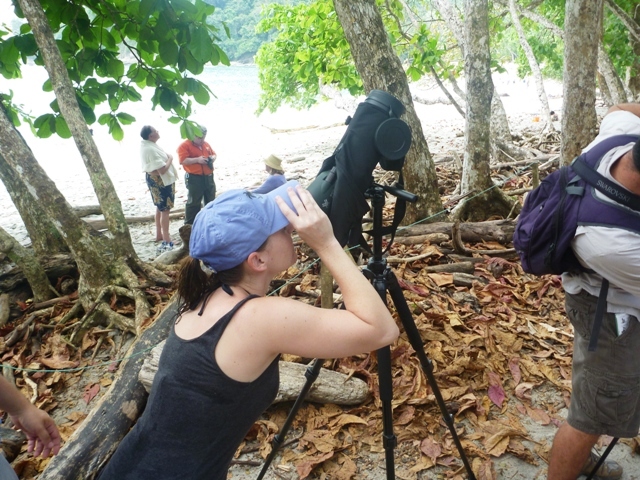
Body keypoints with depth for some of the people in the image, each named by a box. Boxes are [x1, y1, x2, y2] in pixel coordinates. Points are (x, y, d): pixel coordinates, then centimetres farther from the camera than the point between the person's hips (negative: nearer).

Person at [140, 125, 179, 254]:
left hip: (154, 179, 11)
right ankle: (166, 241, -1)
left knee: (160, 207, 20)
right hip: (161, 181, -11)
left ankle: (159, 234, 32)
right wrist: (170, 158, -14)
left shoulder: (147, 145, 5)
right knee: (165, 209, -5)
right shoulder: (151, 149, -27)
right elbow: (163, 169, -29)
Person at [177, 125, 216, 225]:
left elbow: (214, 154, 23)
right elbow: (183, 160, -19)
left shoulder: (206, 144, 13)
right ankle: (189, 224, 6)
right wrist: (197, 160, -25)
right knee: (194, 202, -3)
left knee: (210, 200, 16)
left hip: (208, 177, 7)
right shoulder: (184, 145, -9)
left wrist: (213, 158, -1)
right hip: (194, 178, -7)